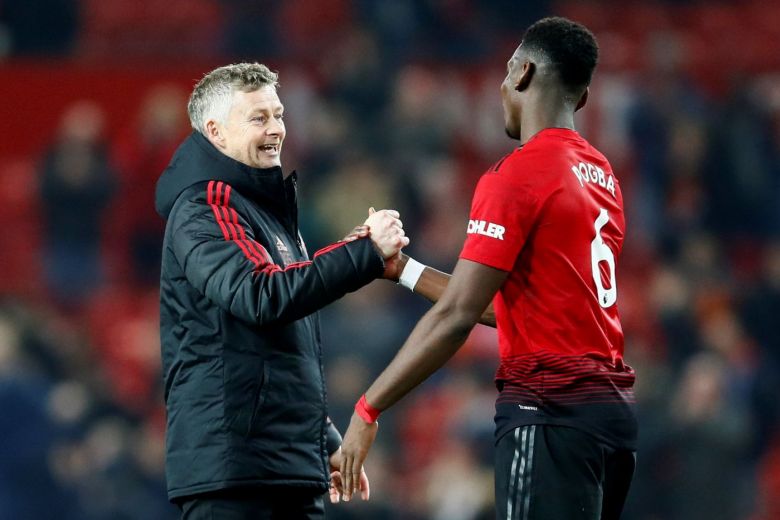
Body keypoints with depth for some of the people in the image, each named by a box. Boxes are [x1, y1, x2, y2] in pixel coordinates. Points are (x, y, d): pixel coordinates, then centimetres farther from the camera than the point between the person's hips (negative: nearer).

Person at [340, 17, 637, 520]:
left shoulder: (518, 175, -9)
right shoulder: (601, 175, 16)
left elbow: (456, 317, -14)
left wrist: (369, 409, -8)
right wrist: (405, 270, 27)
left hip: (551, 415, -8)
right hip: (613, 406, 8)